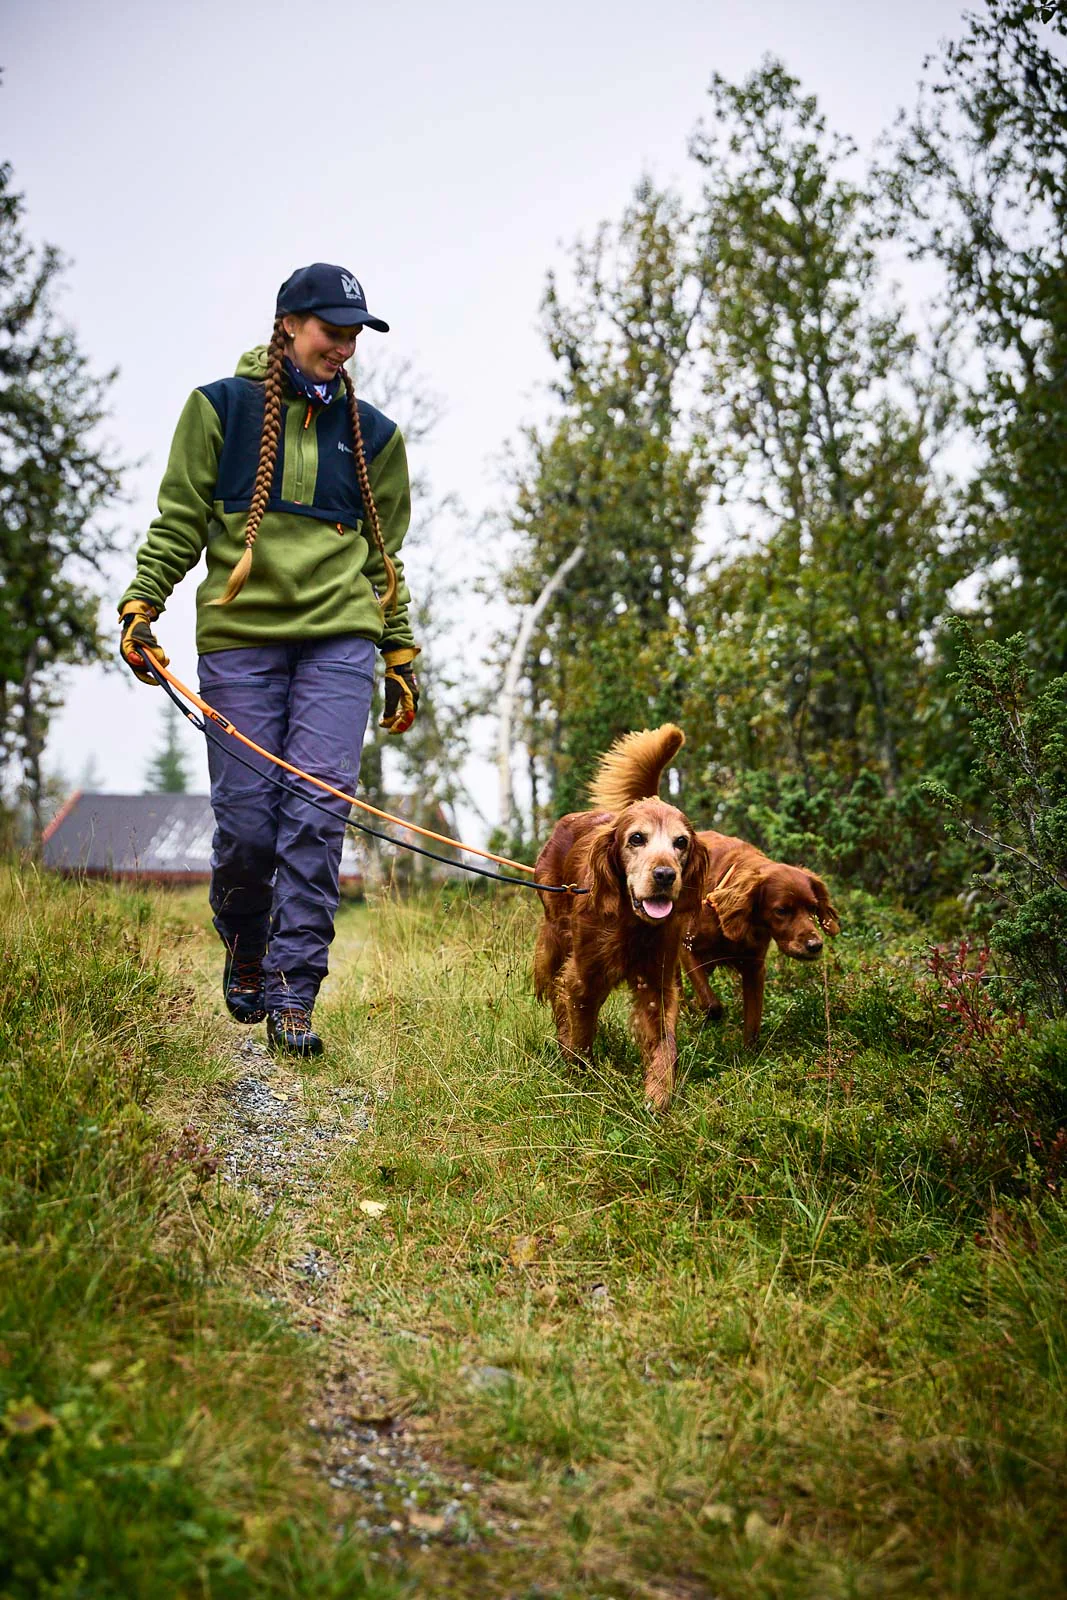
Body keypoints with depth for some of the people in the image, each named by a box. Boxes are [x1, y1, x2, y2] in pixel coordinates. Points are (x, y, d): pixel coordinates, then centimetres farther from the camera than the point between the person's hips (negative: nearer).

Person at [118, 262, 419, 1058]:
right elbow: (179, 522, 8)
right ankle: (244, 950, 27)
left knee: (318, 817, -10)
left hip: (338, 641, 1)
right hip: (239, 640, -1)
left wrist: (401, 655, 14)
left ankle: (294, 995, -3)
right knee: (246, 821, -2)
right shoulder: (220, 408, 8)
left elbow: (385, 553, 18)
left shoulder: (371, 433, 15)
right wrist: (141, 604, -5)